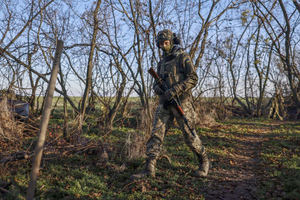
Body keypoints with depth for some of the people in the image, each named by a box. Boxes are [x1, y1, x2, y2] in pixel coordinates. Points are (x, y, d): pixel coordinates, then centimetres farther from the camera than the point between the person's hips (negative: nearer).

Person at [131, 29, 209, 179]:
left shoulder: (183, 57, -2)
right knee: (156, 133, -5)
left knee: (190, 135, 1)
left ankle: (204, 161, 23)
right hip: (165, 103, 6)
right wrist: (156, 87, -4)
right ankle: (149, 169, -5)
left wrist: (175, 90, -22)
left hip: (181, 102, -5)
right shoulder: (162, 63, 18)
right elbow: (157, 81, 22)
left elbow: (193, 79, -11)